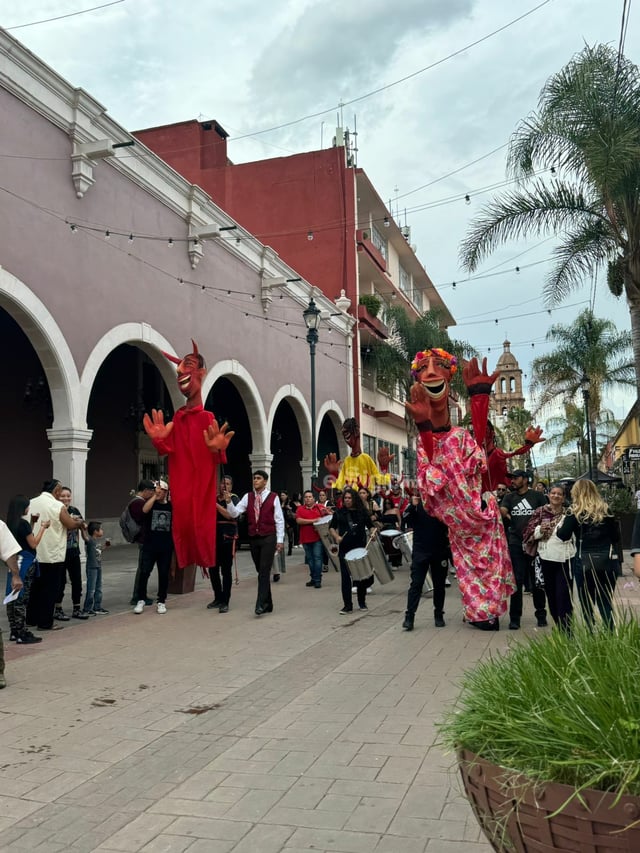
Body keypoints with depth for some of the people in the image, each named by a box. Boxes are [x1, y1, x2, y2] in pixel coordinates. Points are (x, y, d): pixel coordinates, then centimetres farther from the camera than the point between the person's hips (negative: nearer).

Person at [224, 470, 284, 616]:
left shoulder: (273, 497, -3)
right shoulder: (248, 497, 6)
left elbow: (279, 520, -2)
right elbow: (234, 513, 0)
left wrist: (280, 540, -5)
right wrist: (228, 502, -17)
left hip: (268, 538, -4)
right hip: (253, 538, 4)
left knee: (264, 571, -11)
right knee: (261, 571, 11)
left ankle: (261, 604, -11)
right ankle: (268, 604, 20)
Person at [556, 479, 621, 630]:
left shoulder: (575, 511, -4)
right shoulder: (605, 509, 6)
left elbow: (563, 536, -9)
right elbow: (616, 536, 8)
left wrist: (558, 528, 10)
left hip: (585, 562, -3)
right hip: (606, 561, 3)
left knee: (587, 606, 8)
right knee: (606, 604, 11)